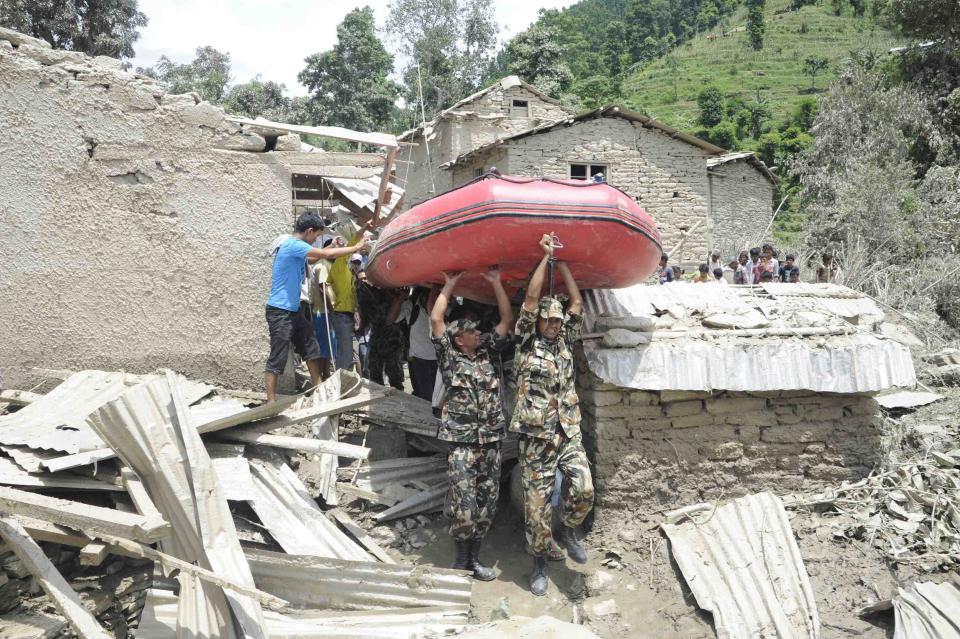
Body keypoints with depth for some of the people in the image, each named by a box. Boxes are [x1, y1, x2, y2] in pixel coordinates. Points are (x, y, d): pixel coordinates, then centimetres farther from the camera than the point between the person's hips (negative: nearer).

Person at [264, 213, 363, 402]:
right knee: (277, 358, -6)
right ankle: (271, 401, -1)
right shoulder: (293, 245, -17)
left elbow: (313, 258, 31)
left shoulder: (295, 247, 13)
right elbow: (327, 254, -18)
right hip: (280, 311, -10)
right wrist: (357, 247, -8)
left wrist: (333, 247, 17)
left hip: (294, 310, 10)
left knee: (311, 348, 14)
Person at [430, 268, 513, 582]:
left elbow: (507, 319, 14)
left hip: (491, 439, 4)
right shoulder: (449, 357, 4)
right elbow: (435, 319, -4)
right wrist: (449, 286, 3)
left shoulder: (487, 352, 15)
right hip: (462, 440, -4)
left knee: (487, 502, 6)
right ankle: (461, 557, 12)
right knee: (463, 503, -8)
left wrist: (496, 282, 9)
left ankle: (474, 556, 20)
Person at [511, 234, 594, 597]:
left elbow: (577, 301, 12)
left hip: (569, 433, 3)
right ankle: (540, 564, 20)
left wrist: (561, 262, 12)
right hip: (536, 437, -3)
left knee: (583, 489, -16)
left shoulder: (565, 342, 14)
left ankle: (569, 531, 14)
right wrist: (545, 256, -1)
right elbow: (531, 297, -6)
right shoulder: (528, 343, 2)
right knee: (537, 504, 2)